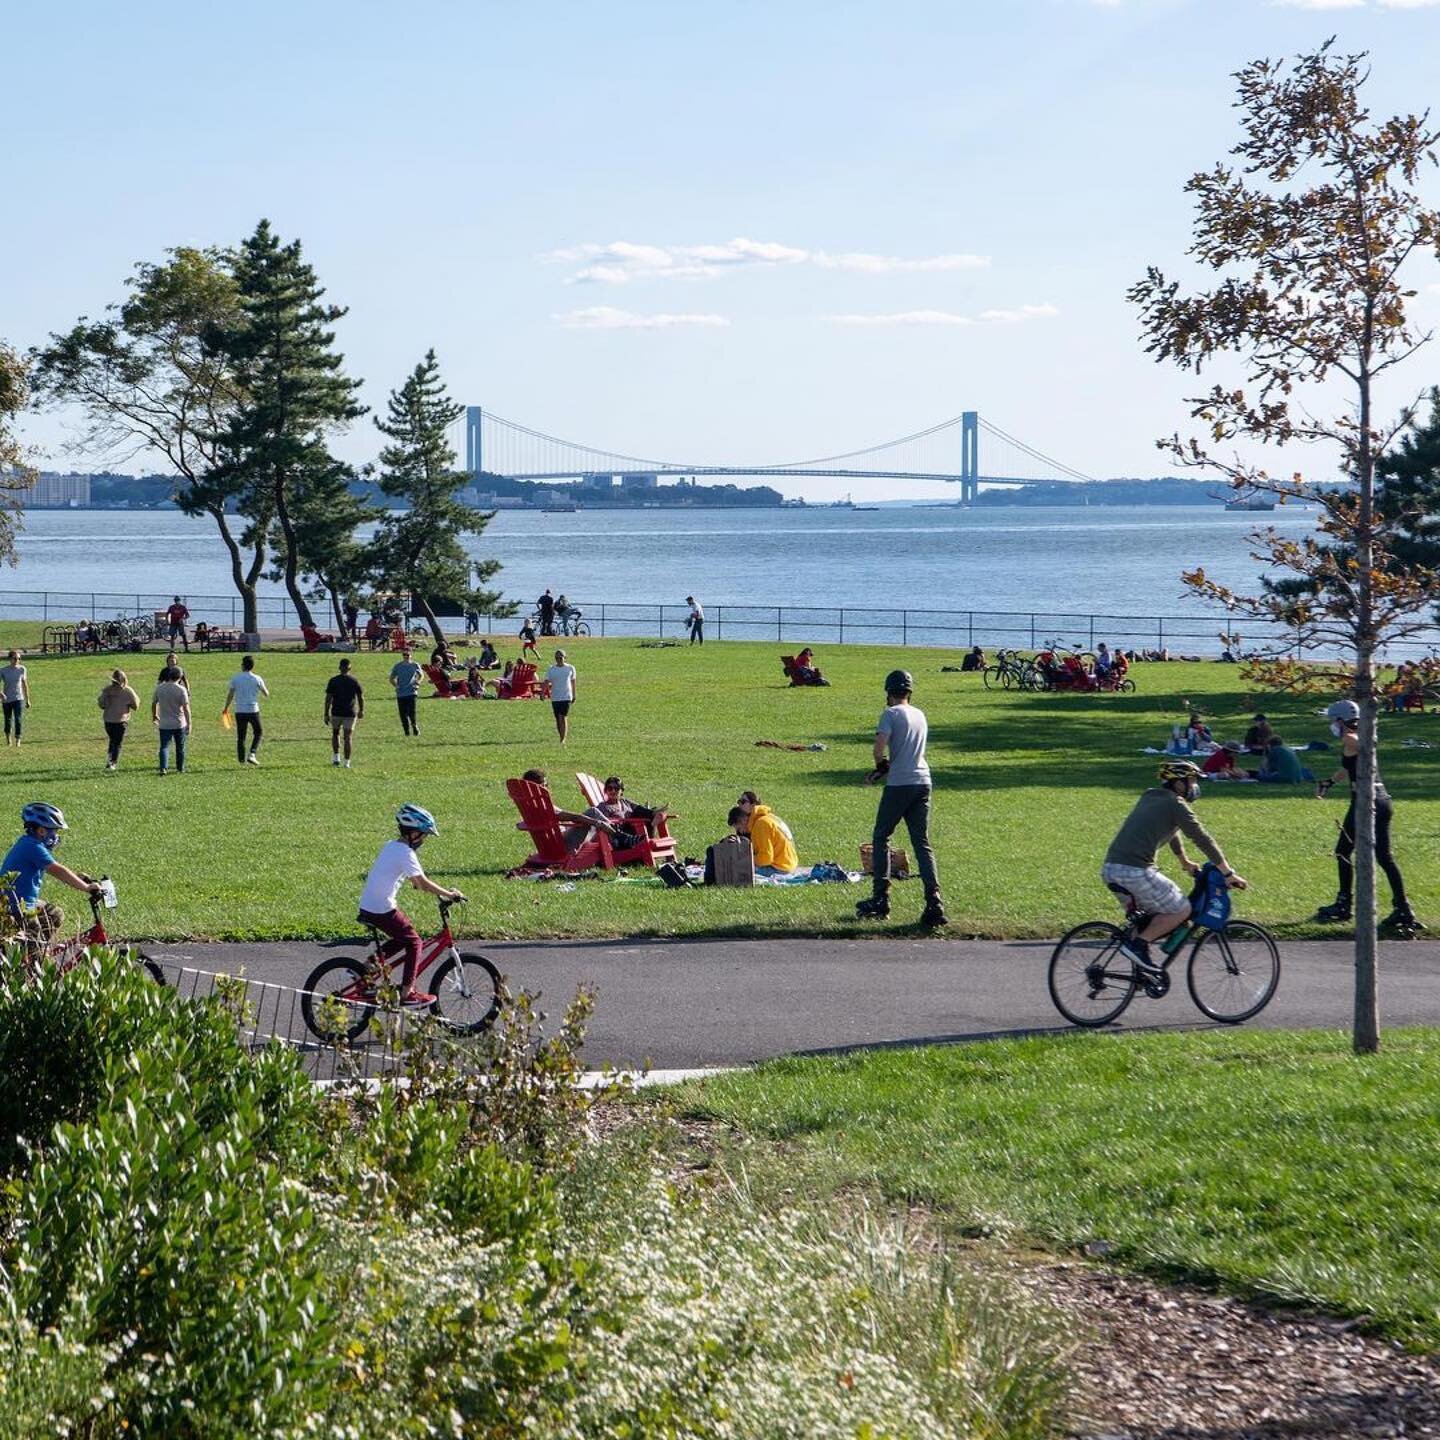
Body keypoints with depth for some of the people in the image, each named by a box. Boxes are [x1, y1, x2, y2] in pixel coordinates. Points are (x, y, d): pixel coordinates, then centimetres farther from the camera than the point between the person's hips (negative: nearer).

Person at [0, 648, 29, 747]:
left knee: (18, 720, -14)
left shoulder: (22, 669, -2)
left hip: (19, 699, 0)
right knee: (8, 720, 12)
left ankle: (17, 741, -9)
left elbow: (25, 685, 8)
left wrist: (27, 700, 11)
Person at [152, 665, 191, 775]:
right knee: (180, 748, 13)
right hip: (179, 724, -1)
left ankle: (163, 768, -14)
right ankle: (180, 769, 21)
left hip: (164, 724, 1)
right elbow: (186, 708, -12)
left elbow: (153, 703, 11)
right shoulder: (181, 690, -10)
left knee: (164, 746, 2)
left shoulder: (159, 688, -1)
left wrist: (154, 715, 28)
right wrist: (188, 723, -6)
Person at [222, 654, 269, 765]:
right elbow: (266, 694, 5)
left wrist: (226, 708, 17)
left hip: (239, 711, 1)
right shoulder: (257, 679, -4)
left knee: (240, 736, 8)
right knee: (258, 732, 16)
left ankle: (242, 760, 7)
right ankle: (251, 754, -1)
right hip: (253, 710, -1)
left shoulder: (235, 678, -1)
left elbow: (230, 695, 3)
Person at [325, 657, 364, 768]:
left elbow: (328, 698, -7)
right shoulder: (355, 681, -1)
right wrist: (361, 711, 18)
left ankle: (336, 758, 13)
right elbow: (361, 697, 3)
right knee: (348, 737, 2)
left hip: (336, 713, 0)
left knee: (335, 733, 21)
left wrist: (326, 714, -3)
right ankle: (347, 762, -2)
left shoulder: (333, 681, -4)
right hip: (351, 713, 0)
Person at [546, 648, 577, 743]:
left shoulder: (570, 668, 2)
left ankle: (563, 740, -15)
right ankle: (562, 738, 24)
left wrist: (574, 696, 12)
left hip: (566, 697, -3)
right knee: (558, 719, 9)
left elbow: (573, 682, 10)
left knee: (563, 718, -15)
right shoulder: (551, 669, 3)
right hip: (555, 698, 3)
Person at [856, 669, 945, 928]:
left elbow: (880, 746, -18)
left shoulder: (891, 714, -5)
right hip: (923, 781, 6)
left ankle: (881, 898, 5)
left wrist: (881, 766, 2)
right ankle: (934, 902, -10)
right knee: (922, 844, 4)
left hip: (899, 784, -6)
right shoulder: (920, 715, 16)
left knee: (881, 838, 9)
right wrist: (882, 771, 22)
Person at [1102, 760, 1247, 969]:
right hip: (1135, 871, -9)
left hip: (1110, 869, 9)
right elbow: (1203, 840, -3)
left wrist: (1185, 862, 53)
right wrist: (1228, 873, 2)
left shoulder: (1149, 798, 24)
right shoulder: (1175, 805, -2)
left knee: (1147, 914, 25)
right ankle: (1139, 944, -5)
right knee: (1182, 910, 2)